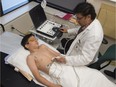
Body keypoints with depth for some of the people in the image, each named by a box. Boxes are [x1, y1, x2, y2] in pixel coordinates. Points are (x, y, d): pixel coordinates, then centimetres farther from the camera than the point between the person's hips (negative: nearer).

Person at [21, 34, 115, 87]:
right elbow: (37, 76, -7)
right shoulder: (30, 57, 2)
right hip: (58, 73, -7)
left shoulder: (42, 46, 21)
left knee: (94, 74, -2)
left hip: (65, 65, 7)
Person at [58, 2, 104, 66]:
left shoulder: (94, 35, -42)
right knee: (63, 41, 27)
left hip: (81, 59, -8)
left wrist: (65, 59, -46)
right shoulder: (90, 21, -16)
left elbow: (86, 59, -39)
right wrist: (68, 31, 4)